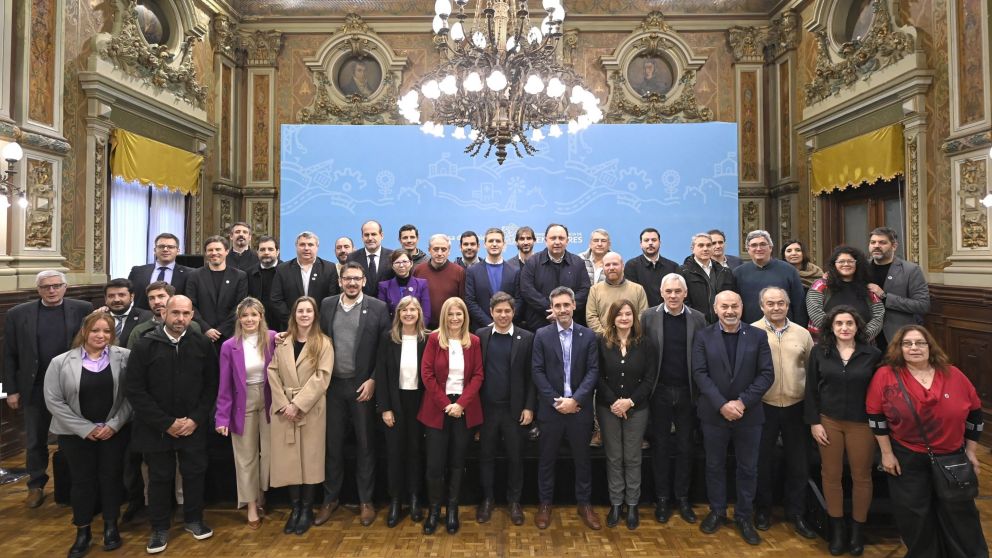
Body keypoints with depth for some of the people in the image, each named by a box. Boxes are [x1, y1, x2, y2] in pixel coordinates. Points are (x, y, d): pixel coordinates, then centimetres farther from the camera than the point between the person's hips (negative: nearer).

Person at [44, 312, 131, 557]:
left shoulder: (124, 357, -9)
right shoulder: (61, 362, -7)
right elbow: (53, 401, -6)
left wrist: (114, 424, -13)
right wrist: (86, 428, -10)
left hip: (114, 431, 0)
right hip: (75, 434, 1)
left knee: (111, 477, 9)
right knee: (82, 480, 11)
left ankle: (111, 526, 28)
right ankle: (82, 532, 29)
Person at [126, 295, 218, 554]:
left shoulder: (202, 344, -4)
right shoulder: (144, 346, -8)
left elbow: (211, 385, 1)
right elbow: (136, 391, -9)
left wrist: (196, 419, -9)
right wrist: (166, 423, -13)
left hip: (193, 426, 1)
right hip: (156, 428, -1)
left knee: (195, 474, 13)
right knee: (160, 478, 13)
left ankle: (194, 520, 33)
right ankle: (160, 528, 31)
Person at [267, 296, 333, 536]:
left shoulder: (323, 343, -3)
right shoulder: (282, 342, 7)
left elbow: (322, 377, -10)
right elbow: (273, 373, 2)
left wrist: (298, 404, -15)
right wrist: (283, 404, -10)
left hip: (310, 410, -3)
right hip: (283, 409, 3)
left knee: (309, 458, 4)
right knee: (288, 459, 6)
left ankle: (307, 509, 18)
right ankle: (295, 507, 21)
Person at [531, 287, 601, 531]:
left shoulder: (588, 335, 2)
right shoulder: (542, 335, 0)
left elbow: (593, 371, -4)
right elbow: (537, 371, -4)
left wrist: (575, 399, -14)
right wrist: (556, 401, -12)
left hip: (579, 408, 1)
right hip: (551, 408, 0)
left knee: (582, 458, 12)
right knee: (547, 459, 10)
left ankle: (584, 504, 29)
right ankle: (544, 504, 26)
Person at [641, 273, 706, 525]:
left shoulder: (697, 319, 0)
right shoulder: (649, 316, -3)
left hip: (687, 392, 1)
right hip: (659, 391, -1)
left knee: (685, 447, 11)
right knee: (660, 445, 10)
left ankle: (683, 498, 27)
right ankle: (662, 498, 23)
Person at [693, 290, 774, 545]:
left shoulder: (758, 336, 0)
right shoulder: (703, 336, -2)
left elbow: (766, 374, -6)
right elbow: (700, 373, -8)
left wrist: (742, 402, -16)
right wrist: (722, 405, -17)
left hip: (749, 414, 1)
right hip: (714, 414, 0)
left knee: (748, 468, 11)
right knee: (715, 466, 13)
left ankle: (744, 516, 29)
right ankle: (717, 511, 30)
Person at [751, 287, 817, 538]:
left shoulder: (802, 333, 3)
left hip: (796, 407, 3)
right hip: (763, 406, -2)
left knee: (798, 461, 12)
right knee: (763, 460, 12)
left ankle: (796, 512, 30)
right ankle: (763, 509, 30)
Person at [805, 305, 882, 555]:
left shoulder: (873, 354, -5)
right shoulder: (819, 352, -3)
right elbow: (811, 389, -1)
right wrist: (814, 422, -5)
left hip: (862, 423, -1)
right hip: (828, 422, 1)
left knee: (861, 476, 10)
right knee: (831, 475, 9)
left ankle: (858, 529, 28)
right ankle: (836, 528, 26)